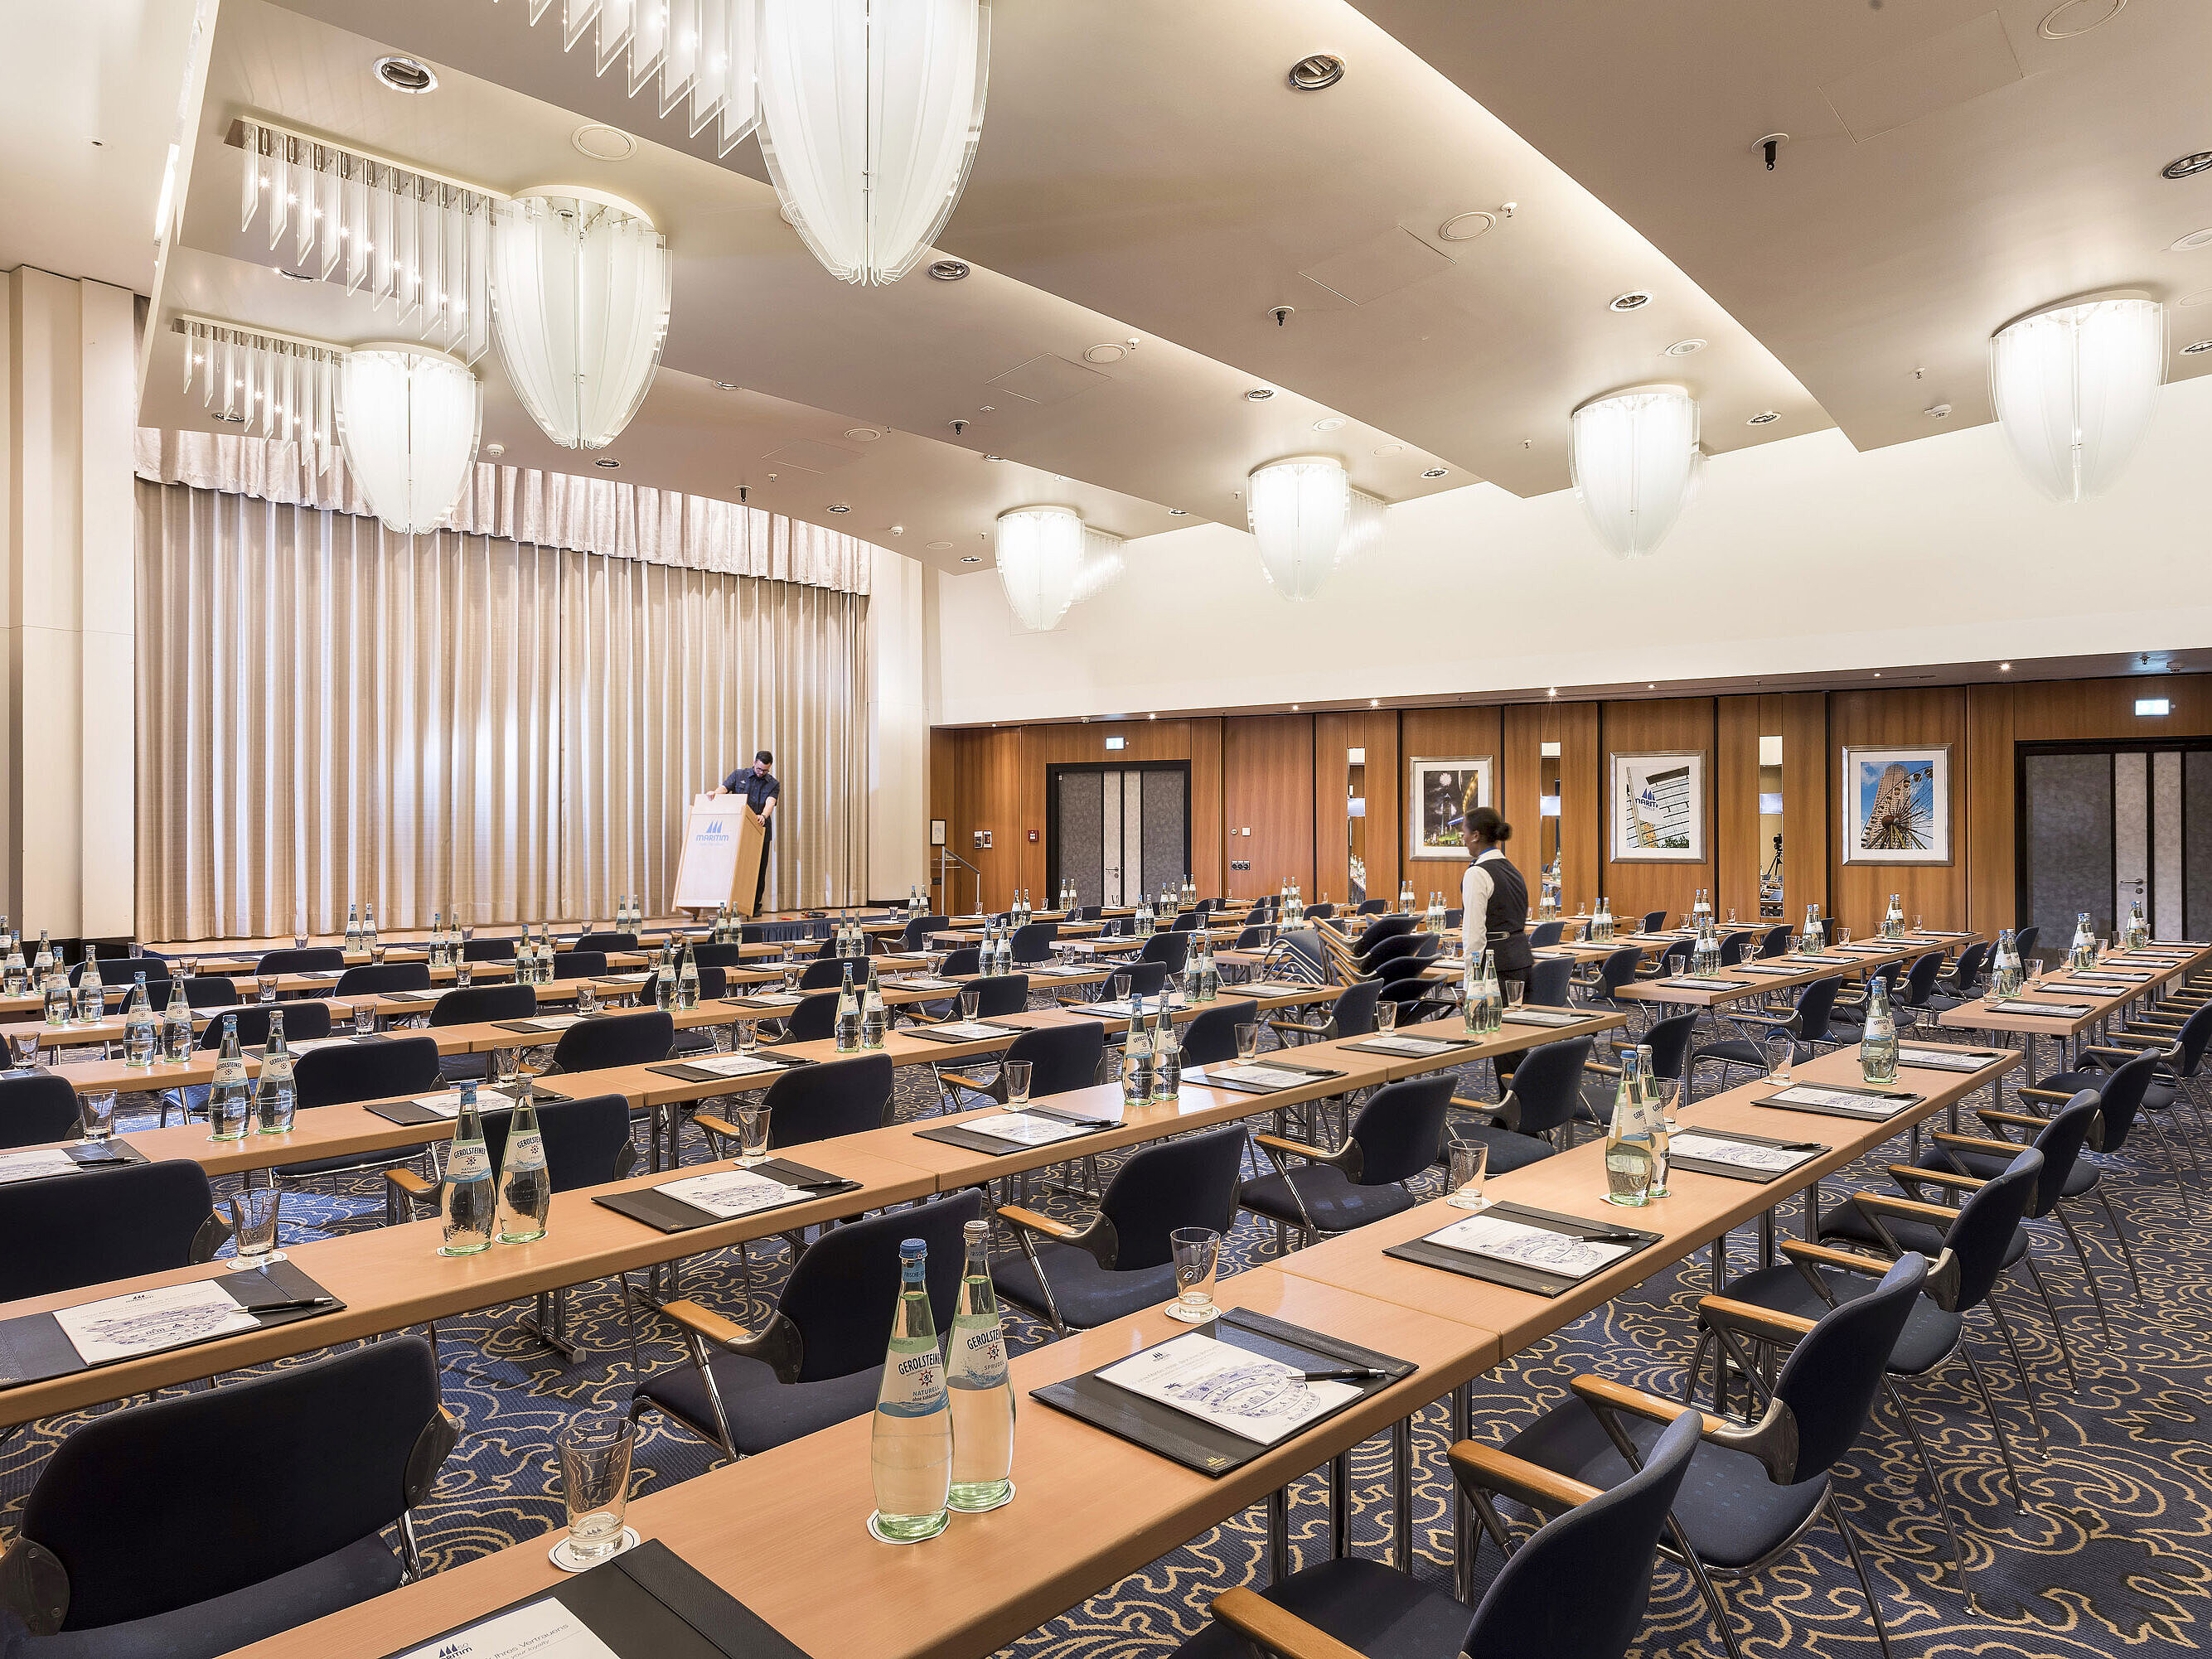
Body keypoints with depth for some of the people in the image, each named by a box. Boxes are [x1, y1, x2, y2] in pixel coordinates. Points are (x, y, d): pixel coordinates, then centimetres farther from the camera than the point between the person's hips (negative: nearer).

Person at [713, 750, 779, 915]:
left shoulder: (773, 784, 5)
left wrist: (763, 816, -35)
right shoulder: (738, 776, 7)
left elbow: (770, 803, -13)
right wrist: (715, 793, -32)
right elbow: (724, 788, -7)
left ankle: (755, 907, 12)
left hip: (761, 833, 0)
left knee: (759, 871, 2)